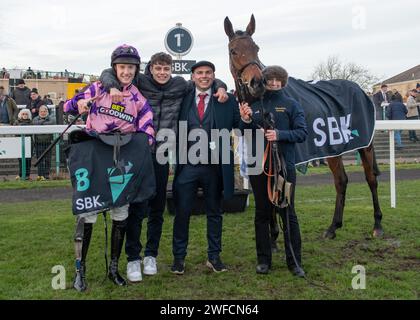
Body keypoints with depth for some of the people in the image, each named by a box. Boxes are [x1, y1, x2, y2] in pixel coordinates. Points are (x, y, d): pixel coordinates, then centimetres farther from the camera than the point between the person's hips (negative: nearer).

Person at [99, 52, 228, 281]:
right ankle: (133, 258, 14)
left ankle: (151, 255, 26)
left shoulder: (180, 85, 6)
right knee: (136, 208, 1)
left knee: (157, 209, 11)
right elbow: (108, 73, -1)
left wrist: (221, 87, 0)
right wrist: (113, 87, -21)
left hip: (161, 155, 3)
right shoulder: (140, 82, -2)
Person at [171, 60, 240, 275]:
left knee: (214, 213, 11)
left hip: (215, 166, 0)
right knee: (182, 212, 4)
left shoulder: (228, 101, 2)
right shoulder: (184, 99, 5)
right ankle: (179, 257, 18)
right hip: (187, 165, 1)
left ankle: (214, 256, 25)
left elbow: (238, 126, 1)